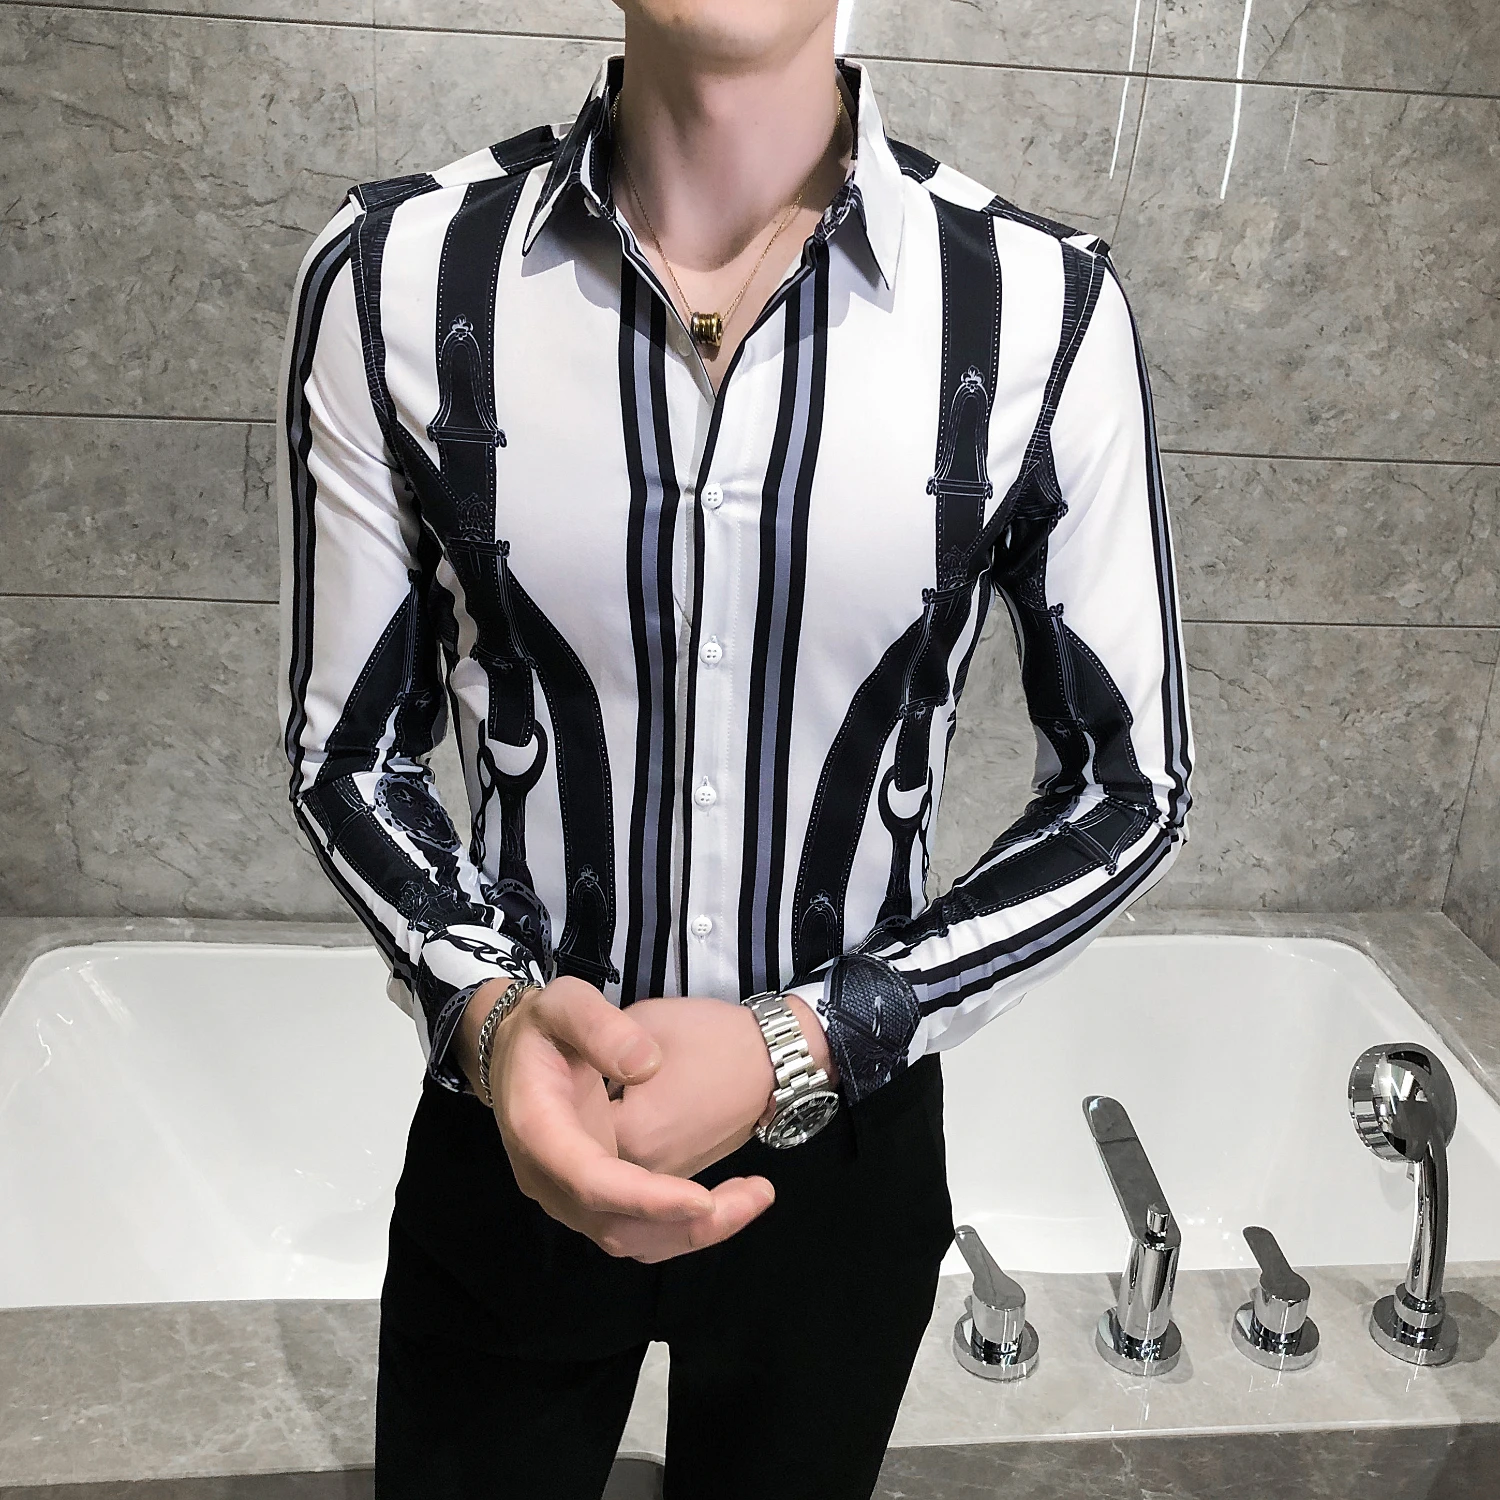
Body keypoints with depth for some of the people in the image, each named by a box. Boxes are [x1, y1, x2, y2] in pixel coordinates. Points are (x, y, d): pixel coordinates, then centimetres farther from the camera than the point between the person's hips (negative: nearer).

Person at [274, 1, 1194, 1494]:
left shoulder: (1043, 304, -15)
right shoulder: (392, 275, -12)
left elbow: (1130, 785, -7)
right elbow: (350, 747, -3)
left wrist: (799, 1045, -18)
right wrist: (490, 1015, -22)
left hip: (844, 1142, 1)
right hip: (503, 1135, 0)